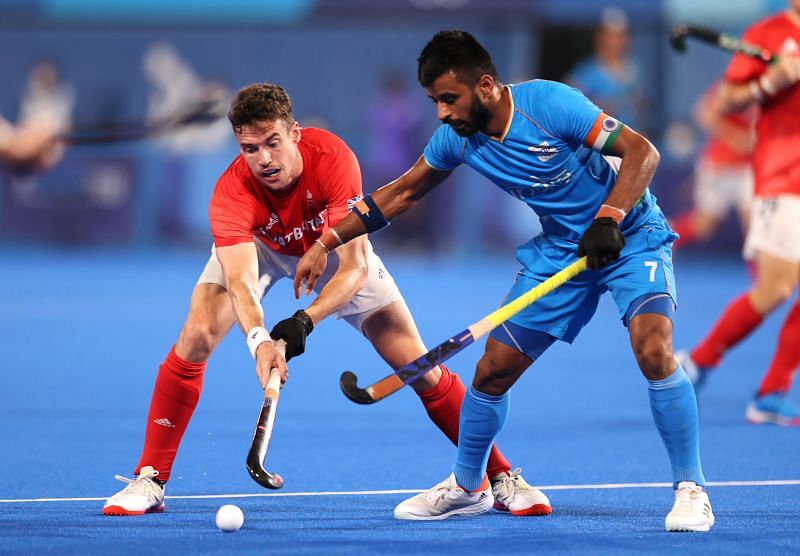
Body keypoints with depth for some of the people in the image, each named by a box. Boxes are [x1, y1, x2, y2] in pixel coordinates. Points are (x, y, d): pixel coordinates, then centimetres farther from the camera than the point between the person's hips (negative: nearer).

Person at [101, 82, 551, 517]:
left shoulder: (332, 158, -37)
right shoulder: (232, 192, -36)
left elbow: (355, 267, -40)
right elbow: (240, 282, -48)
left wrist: (305, 321, -55)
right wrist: (258, 340, -68)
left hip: (332, 246, 0)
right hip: (259, 246, 0)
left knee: (416, 362, -7)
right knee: (197, 335, -23)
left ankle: (501, 476, 6)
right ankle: (150, 479, -12)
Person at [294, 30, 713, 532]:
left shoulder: (548, 103, -26)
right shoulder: (457, 137, -7)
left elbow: (642, 151, -25)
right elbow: (402, 193, 8)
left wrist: (608, 218, -37)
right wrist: (327, 243, 4)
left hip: (630, 238, -6)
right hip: (560, 247, 6)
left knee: (653, 351, -28)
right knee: (493, 370, 3)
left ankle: (691, 490, -14)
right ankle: (468, 487, 27)